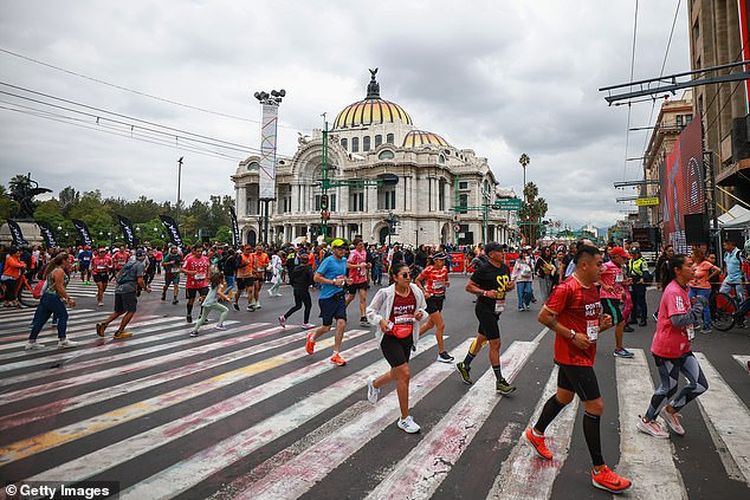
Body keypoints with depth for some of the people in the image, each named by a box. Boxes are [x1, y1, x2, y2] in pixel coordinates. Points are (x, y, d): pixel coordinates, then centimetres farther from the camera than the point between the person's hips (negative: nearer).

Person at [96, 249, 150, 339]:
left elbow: (118, 275, 23)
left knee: (119, 311, 19)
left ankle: (103, 324, 4)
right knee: (131, 311, 1)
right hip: (129, 289, -8)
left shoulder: (128, 263, 19)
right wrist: (146, 288, 4)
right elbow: (140, 281, -11)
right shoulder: (140, 265, -4)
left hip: (118, 289, 8)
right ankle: (119, 332, 1)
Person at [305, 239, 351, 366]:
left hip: (339, 296, 6)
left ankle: (336, 354, 4)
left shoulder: (344, 260, 11)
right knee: (326, 328, 5)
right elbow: (316, 278, -14)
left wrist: (344, 279, 6)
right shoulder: (328, 261, -11)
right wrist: (333, 282, -19)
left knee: (341, 323, -8)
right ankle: (312, 338, 38)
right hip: (327, 297, -5)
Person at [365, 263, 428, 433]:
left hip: (407, 337, 6)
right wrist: (380, 320, -22)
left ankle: (374, 383, 54)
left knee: (397, 374, 19)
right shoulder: (385, 293, -17)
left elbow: (423, 309, 12)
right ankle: (405, 419, 4)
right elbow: (370, 311, -4)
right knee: (404, 374, -13)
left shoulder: (416, 291, -4)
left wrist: (420, 314, -11)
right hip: (389, 338, -6)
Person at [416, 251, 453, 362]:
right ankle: (441, 353, 1)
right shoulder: (429, 270, -16)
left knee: (430, 324, 18)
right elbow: (417, 280, -7)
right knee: (441, 325, -9)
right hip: (430, 298, -7)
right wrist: (424, 292, -17)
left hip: (440, 298, 7)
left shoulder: (444, 269, 1)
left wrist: (447, 283, -6)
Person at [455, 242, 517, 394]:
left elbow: (506, 285, 21)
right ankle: (500, 382, 4)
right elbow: (469, 286, -13)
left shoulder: (505, 268, 8)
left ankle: (464, 365, 37)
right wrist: (486, 292, -24)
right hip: (484, 309, -9)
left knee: (481, 339, 19)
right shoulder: (484, 269, -16)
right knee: (495, 343, -6)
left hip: (496, 309, 9)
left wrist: (511, 285, -2)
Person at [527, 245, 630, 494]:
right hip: (573, 357, -10)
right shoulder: (566, 289, -21)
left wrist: (602, 324, 1)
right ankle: (599, 471, 8)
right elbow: (544, 317, -20)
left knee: (563, 396, 21)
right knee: (595, 406, -5)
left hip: (583, 354, 10)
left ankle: (536, 433, 42)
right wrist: (572, 335, -21)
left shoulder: (593, 288, 8)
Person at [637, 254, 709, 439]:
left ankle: (670, 411, 26)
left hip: (682, 348, 9)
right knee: (669, 387, 4)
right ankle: (646, 421, 22)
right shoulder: (673, 292, -21)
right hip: (667, 349, -9)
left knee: (700, 385, 7)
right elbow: (679, 321, -31)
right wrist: (699, 306, -22)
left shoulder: (682, 289, 10)